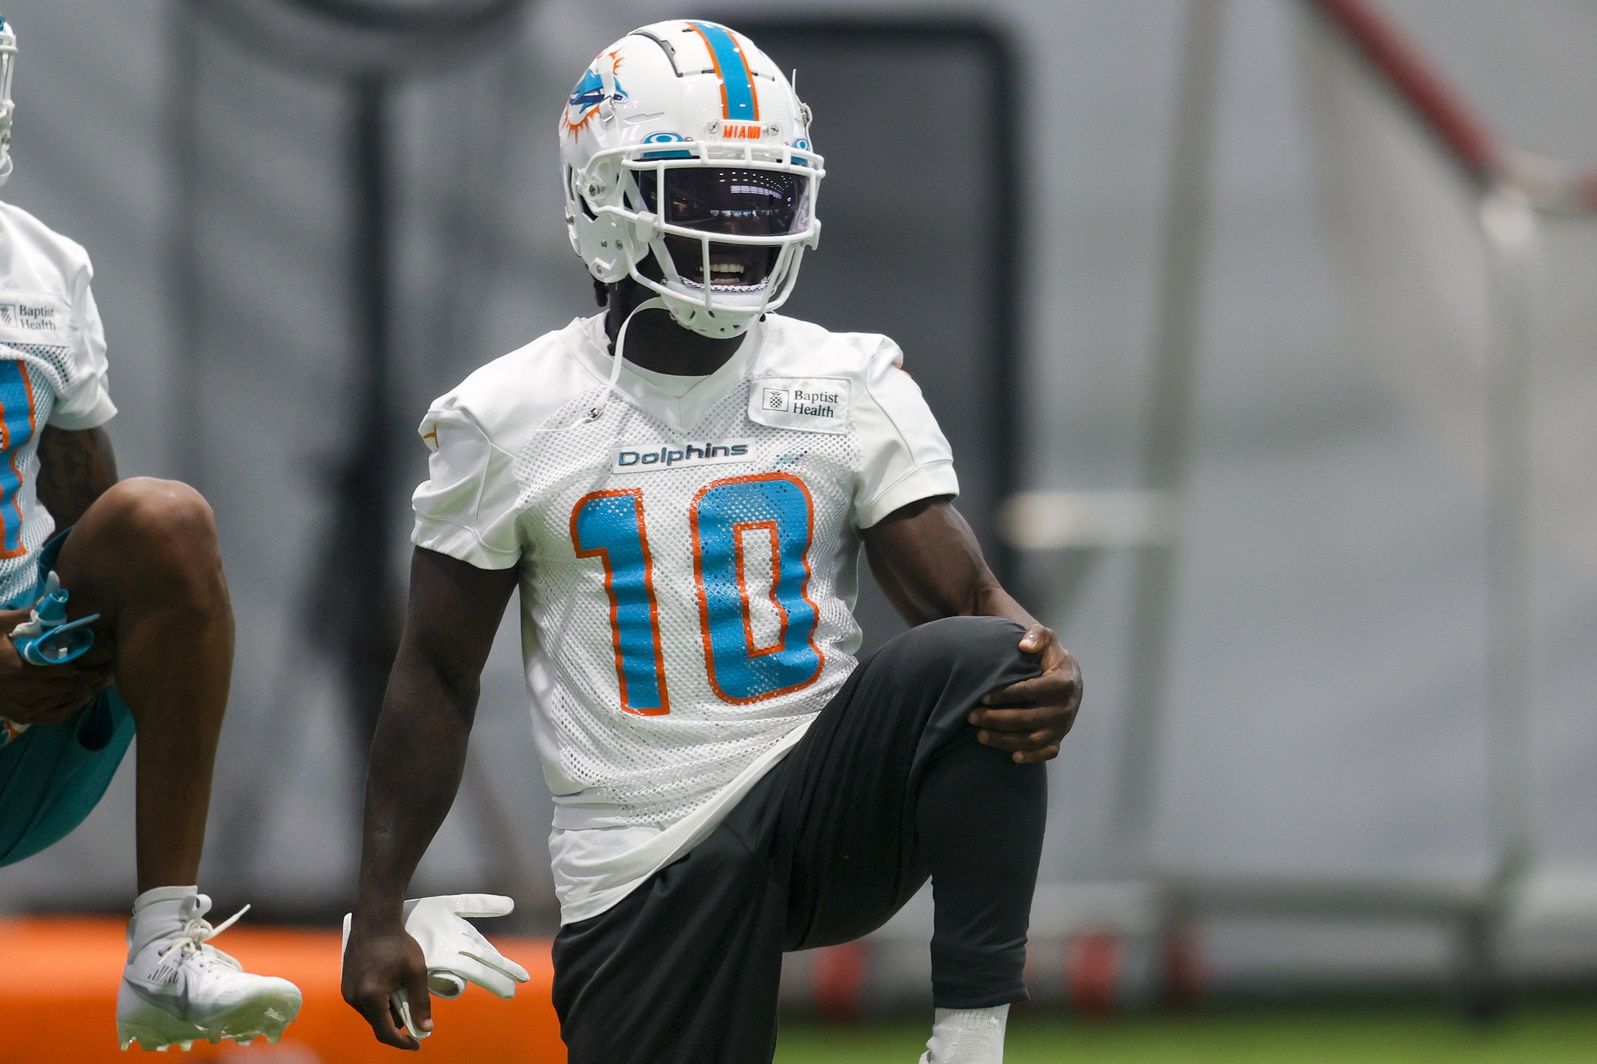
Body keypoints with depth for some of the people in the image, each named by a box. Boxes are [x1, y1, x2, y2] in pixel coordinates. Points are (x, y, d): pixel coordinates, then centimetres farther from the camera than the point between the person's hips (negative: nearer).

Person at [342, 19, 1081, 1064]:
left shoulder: (853, 388, 2)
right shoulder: (509, 419, 0)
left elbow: (964, 592, -5)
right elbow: (438, 675, 5)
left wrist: (1049, 671, -30)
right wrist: (378, 911, 2)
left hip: (820, 810, 0)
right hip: (639, 856, 0)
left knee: (970, 664, -29)